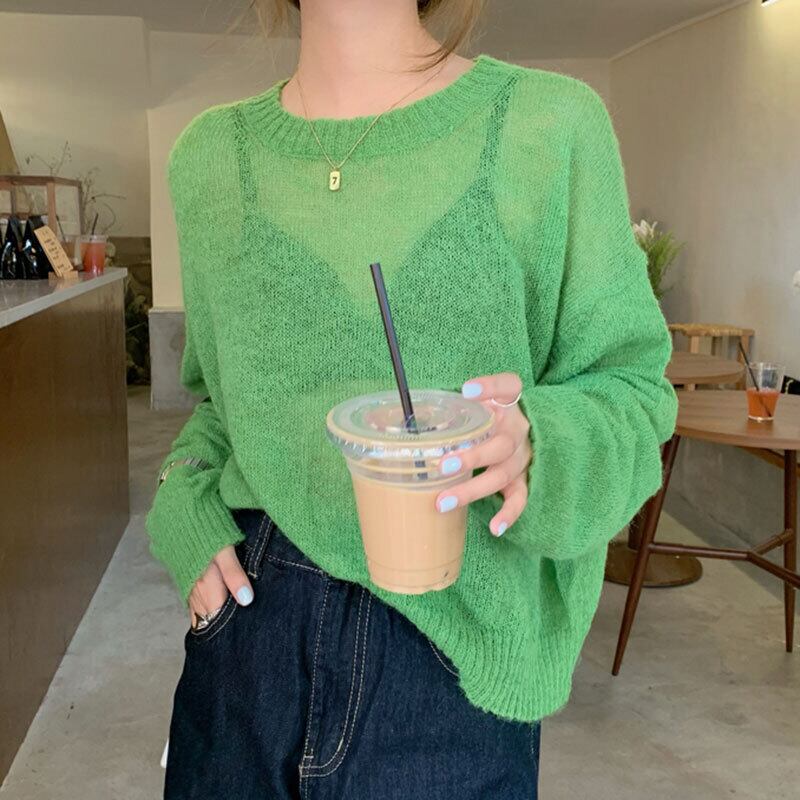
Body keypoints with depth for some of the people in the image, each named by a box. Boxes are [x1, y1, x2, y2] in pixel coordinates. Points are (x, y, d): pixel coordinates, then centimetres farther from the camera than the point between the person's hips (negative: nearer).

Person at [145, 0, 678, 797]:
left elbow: (629, 385, -2)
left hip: (450, 652, -2)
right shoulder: (210, 155, 4)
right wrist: (184, 507, -2)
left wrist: (537, 446, -23)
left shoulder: (551, 123, -7)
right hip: (248, 631, 3)